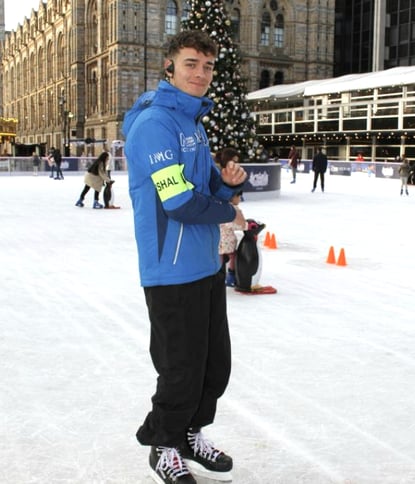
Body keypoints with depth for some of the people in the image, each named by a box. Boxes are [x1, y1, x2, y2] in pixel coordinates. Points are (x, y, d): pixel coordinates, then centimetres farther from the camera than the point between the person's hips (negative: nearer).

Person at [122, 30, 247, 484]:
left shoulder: (194, 121, 14)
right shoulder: (154, 122, -16)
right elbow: (181, 202, -22)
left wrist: (229, 181, -7)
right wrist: (228, 213, -5)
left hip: (207, 265, 9)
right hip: (172, 271, -9)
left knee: (216, 364, 16)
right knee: (183, 371, 3)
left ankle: (190, 434, 37)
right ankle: (164, 447, 27)